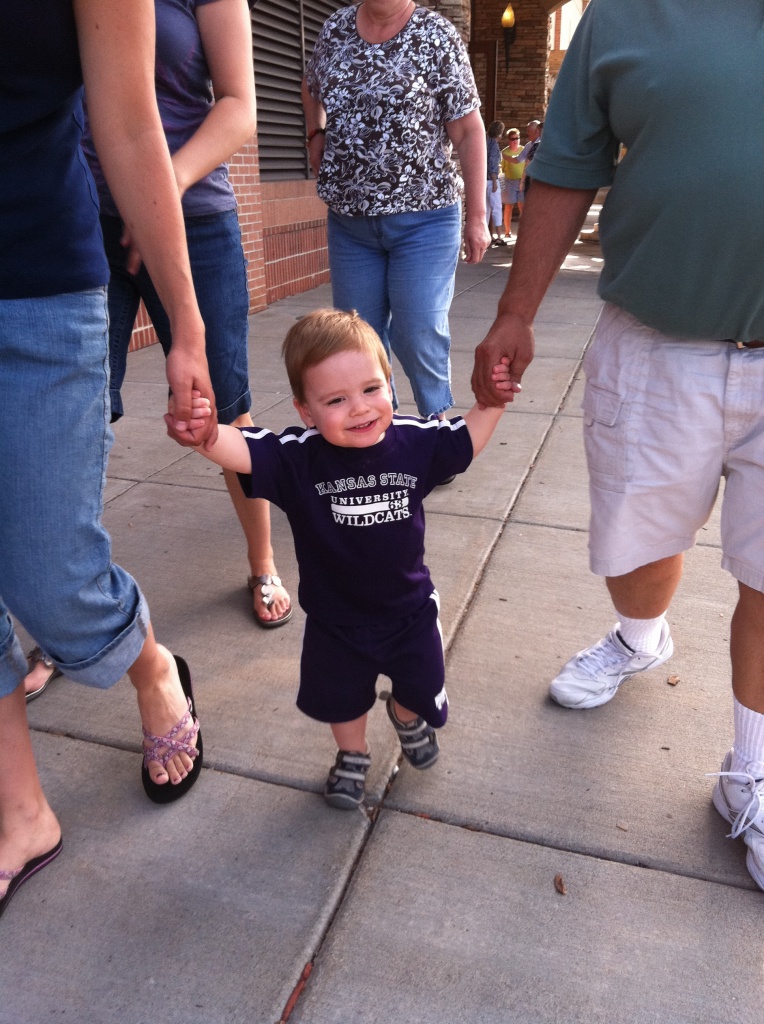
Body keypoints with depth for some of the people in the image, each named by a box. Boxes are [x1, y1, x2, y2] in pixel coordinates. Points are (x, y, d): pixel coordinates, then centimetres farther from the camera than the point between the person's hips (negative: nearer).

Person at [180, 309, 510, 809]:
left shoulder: (414, 441, -18)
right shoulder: (297, 458, -26)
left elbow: (469, 439, 0)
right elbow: (234, 448, -40)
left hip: (410, 608, 2)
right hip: (334, 618, -1)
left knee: (422, 690, 24)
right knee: (342, 697, 24)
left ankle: (407, 717, 62)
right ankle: (353, 755, 57)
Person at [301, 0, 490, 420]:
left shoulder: (437, 36, -3)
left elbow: (469, 132, -5)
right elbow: (311, 89, 29)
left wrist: (476, 217, -9)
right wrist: (317, 135, 11)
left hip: (422, 217, -4)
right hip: (348, 218, 4)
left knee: (418, 333, -9)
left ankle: (436, 420, 15)